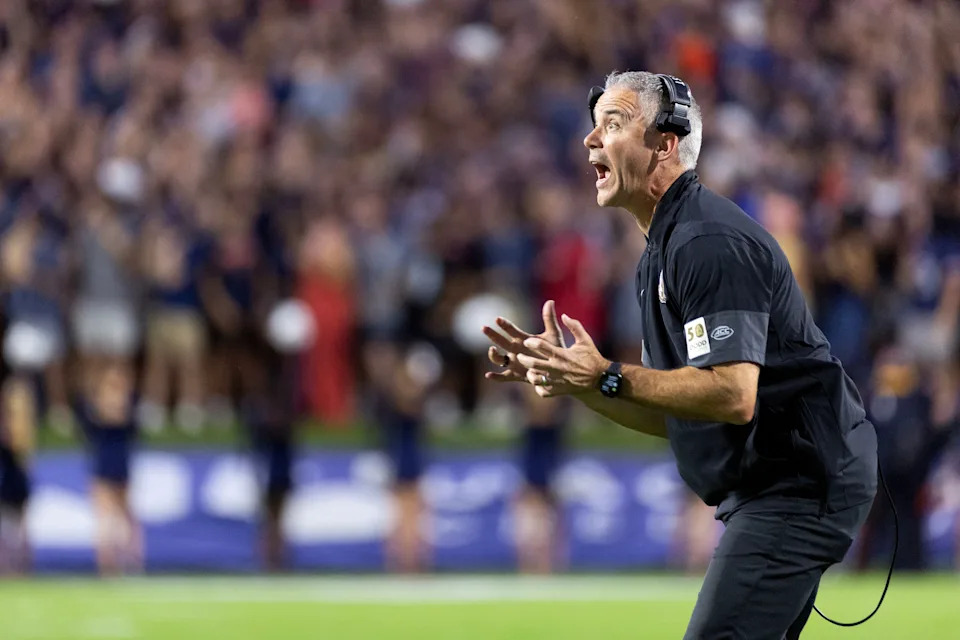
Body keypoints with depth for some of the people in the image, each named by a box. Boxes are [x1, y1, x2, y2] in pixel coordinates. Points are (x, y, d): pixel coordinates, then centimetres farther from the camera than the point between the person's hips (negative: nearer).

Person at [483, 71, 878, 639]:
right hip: (768, 487, 11)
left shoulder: (708, 242, -17)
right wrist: (566, 375, 9)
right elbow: (670, 416, 19)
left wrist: (608, 378, -25)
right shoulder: (663, 251, 17)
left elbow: (733, 395, -27)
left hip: (798, 482, -11)